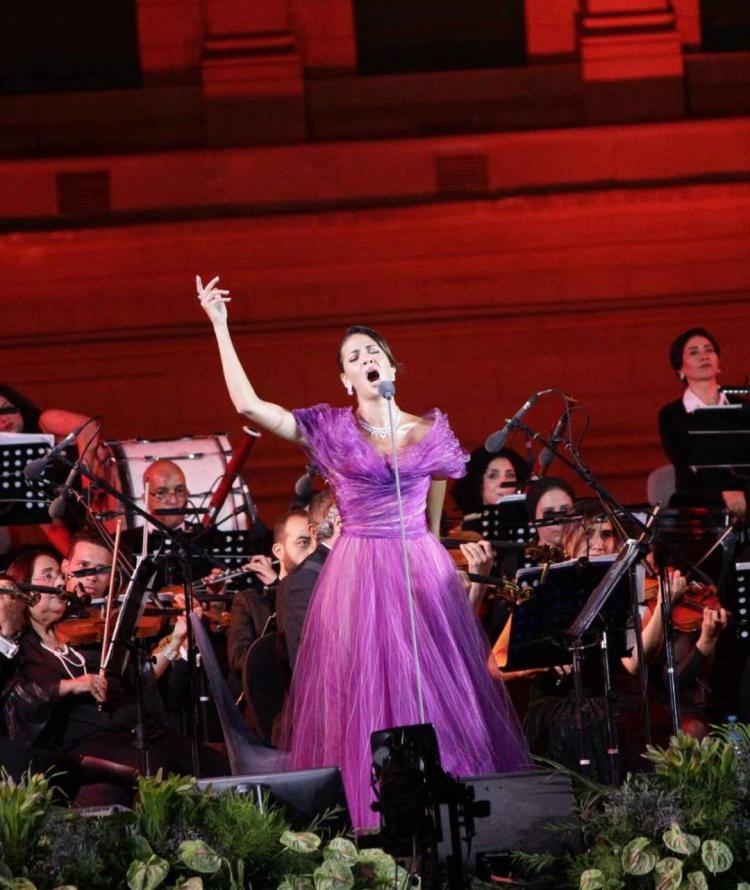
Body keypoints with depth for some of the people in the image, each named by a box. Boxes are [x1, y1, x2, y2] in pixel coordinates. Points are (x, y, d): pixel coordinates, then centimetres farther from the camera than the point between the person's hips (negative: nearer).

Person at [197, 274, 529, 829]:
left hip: (423, 571, 1)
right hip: (359, 572, -1)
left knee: (437, 684, 1)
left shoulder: (432, 430, 6)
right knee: (365, 691, -2)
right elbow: (249, 405, -8)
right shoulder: (331, 430, 1)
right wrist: (221, 327, -7)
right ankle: (373, 816, 1)